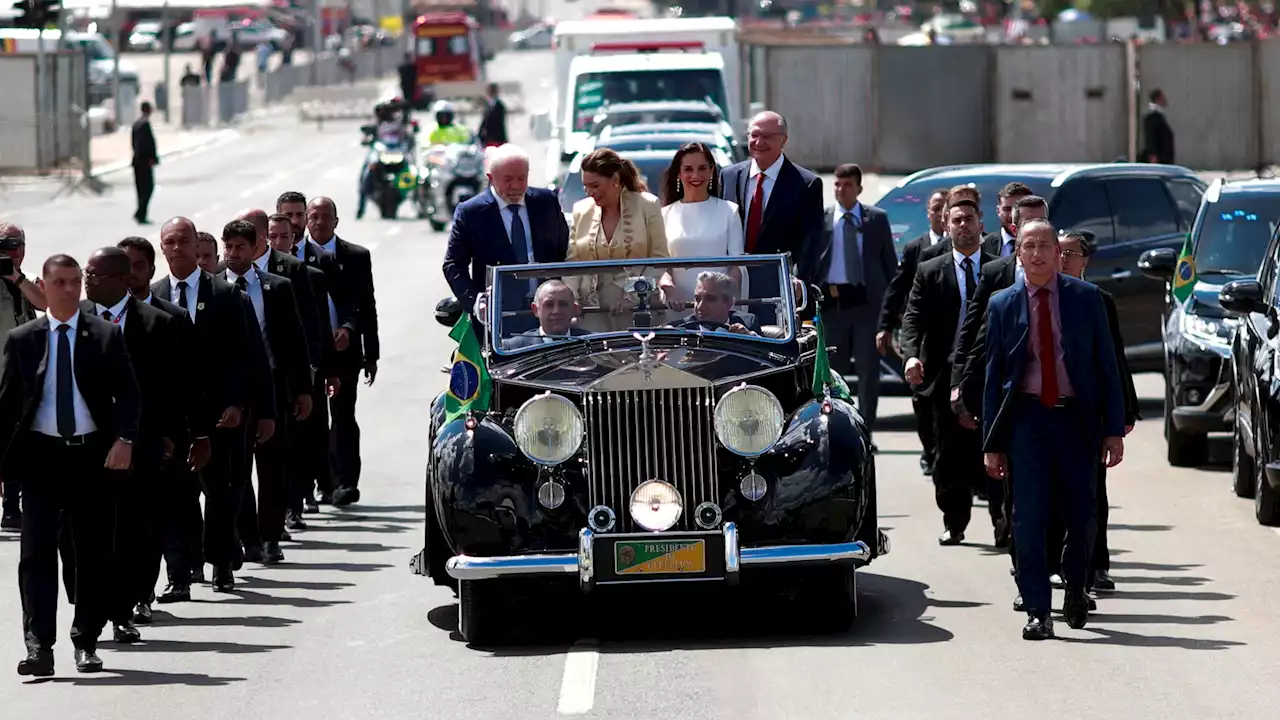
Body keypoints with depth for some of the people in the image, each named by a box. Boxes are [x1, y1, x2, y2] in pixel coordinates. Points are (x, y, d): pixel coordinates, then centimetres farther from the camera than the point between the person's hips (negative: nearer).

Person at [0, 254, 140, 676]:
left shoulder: (105, 337, 5)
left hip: (94, 455, 0)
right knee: (37, 553, -8)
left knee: (94, 554, 5)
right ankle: (39, 646, -11)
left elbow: (126, 393, 1)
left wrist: (124, 439, -15)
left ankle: (87, 641, 18)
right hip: (40, 455, 0)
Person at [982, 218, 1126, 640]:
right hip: (1025, 419, 0)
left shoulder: (1085, 298, 4)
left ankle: (1075, 588, 31)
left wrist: (1114, 430, -1)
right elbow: (993, 375, 7)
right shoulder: (1002, 305, 5)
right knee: (1028, 520, -5)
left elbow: (1106, 365, 5)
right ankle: (1037, 612, 1)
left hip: (1076, 417, 0)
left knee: (1082, 516, 4)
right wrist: (992, 443, 3)